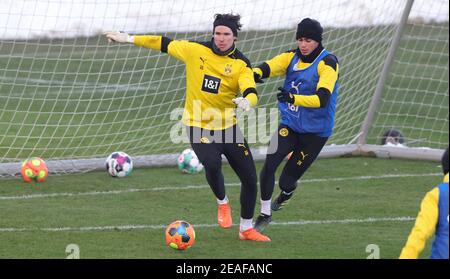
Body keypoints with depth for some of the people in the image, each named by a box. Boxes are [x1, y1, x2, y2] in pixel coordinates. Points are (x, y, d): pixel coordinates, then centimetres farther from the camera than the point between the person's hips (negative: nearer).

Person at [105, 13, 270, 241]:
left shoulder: (240, 64, -9)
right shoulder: (195, 50, -4)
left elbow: (251, 93, -24)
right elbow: (164, 44, 7)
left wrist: (247, 101, -48)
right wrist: (129, 39, 11)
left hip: (227, 126, 2)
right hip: (198, 126, -1)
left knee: (249, 178, 4)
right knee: (212, 164, -29)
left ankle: (246, 229, 26)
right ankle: (222, 203, 3)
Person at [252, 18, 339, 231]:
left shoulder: (327, 63, -15)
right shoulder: (292, 57, 1)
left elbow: (322, 99, -27)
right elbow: (269, 67, -17)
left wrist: (294, 98, -43)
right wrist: (255, 73, -42)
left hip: (315, 131, -4)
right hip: (290, 124, 4)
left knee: (287, 181, 0)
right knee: (269, 164, -17)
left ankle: (287, 191, 41)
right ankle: (265, 214, 3)